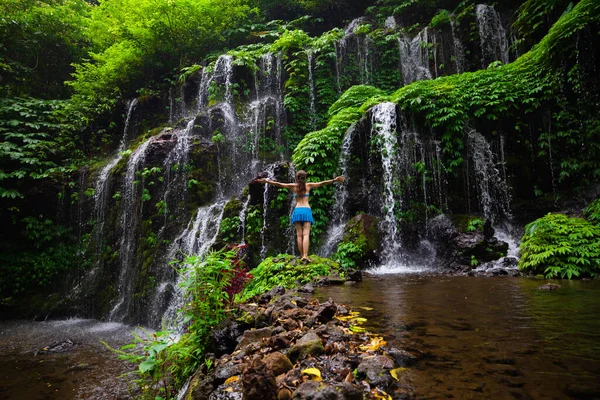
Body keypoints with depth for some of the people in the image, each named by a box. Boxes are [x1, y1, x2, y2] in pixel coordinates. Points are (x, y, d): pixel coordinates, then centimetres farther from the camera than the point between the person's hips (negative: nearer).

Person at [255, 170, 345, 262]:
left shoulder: (293, 186, 8)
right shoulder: (308, 185, 5)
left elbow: (279, 184, 7)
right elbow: (322, 183, 1)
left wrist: (266, 181, 13)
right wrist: (334, 180, 2)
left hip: (297, 210, 1)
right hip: (306, 210, -1)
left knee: (299, 234, 3)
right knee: (306, 234, -10)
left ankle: (302, 255, 1)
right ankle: (305, 255, -22)